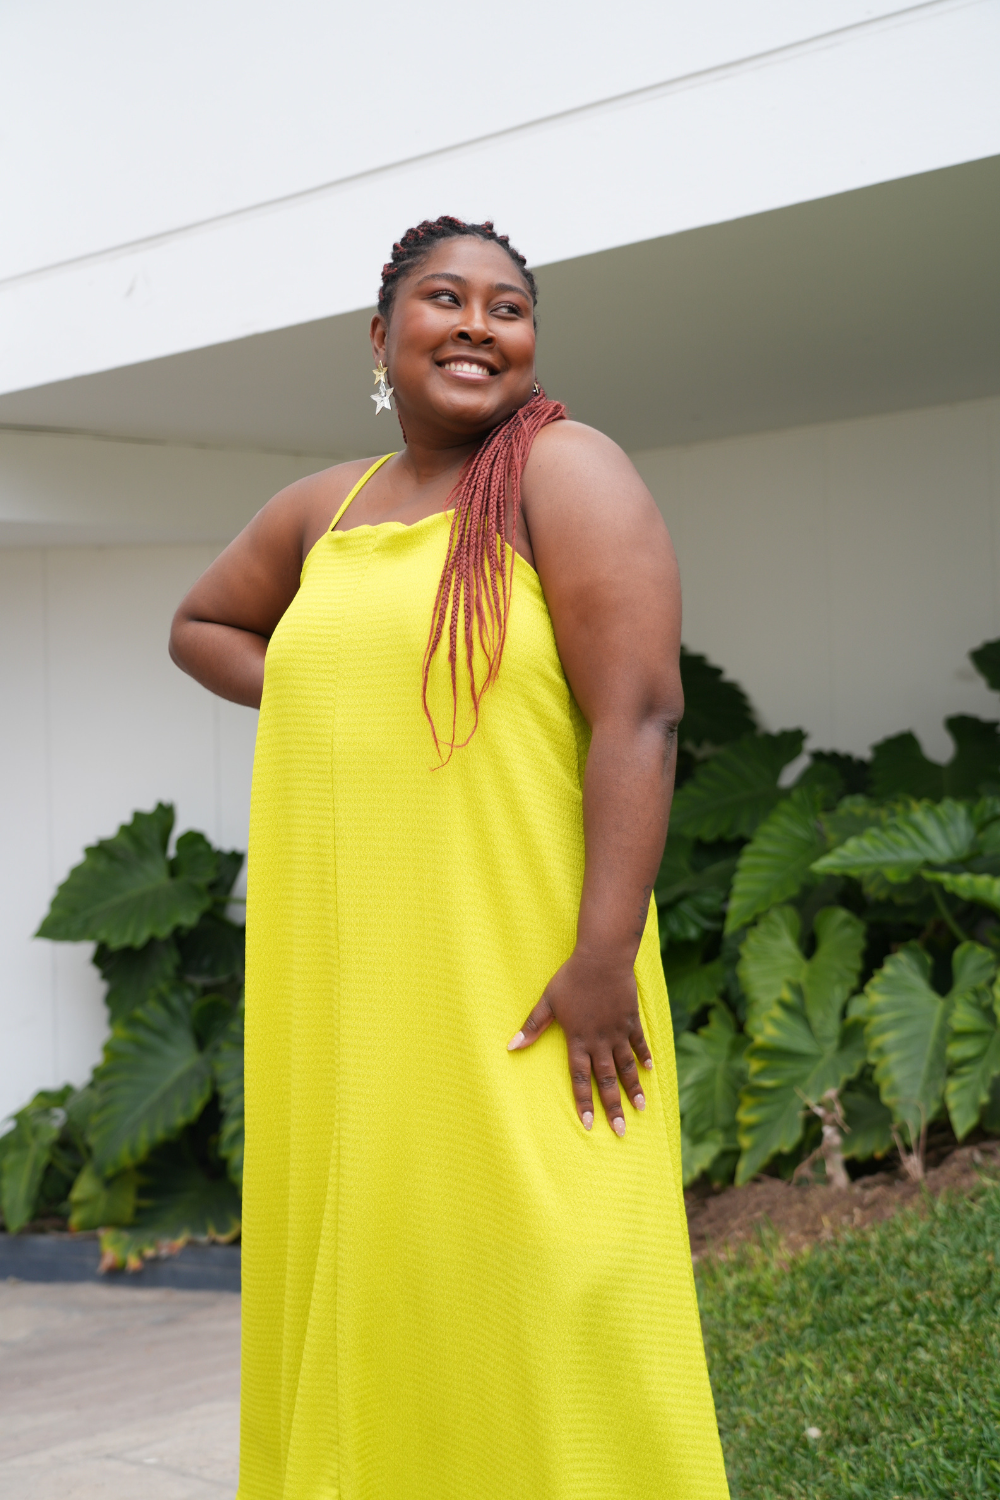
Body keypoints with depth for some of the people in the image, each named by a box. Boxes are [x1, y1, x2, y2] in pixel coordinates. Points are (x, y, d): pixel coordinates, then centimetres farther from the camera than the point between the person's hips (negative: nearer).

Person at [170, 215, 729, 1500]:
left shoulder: (565, 472, -4)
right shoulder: (326, 507, 14)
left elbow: (640, 715, -14)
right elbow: (201, 624, 32)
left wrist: (605, 957, -22)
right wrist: (318, 707, 11)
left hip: (515, 983, -6)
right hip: (339, 981, 6)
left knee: (533, 1290, -5)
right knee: (352, 1283, 12)